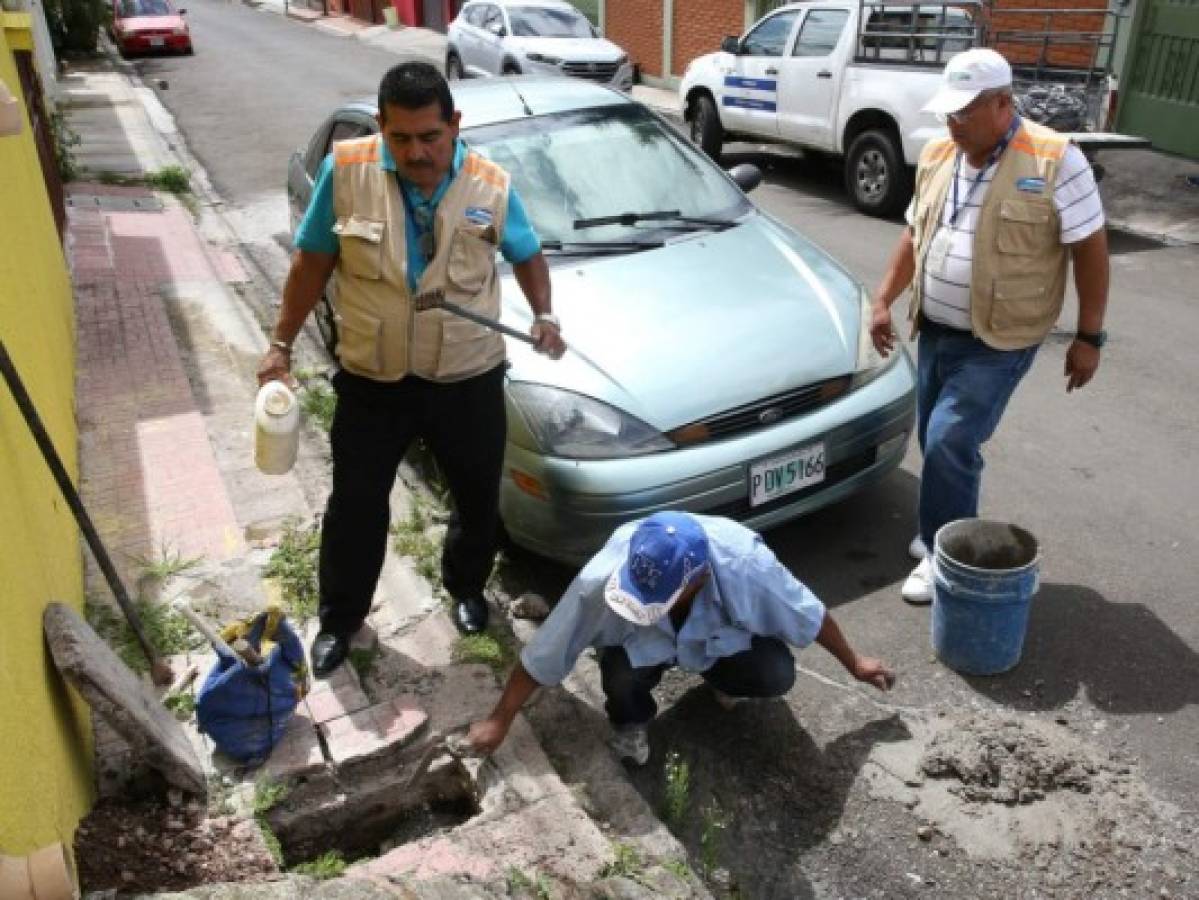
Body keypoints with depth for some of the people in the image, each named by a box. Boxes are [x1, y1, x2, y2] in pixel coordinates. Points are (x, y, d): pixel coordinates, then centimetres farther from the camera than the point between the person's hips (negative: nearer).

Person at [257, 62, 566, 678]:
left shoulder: (491, 186, -10)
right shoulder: (345, 170, -12)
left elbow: (528, 256, 7)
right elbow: (313, 261, -1)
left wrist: (544, 314, -10)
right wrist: (282, 343, -1)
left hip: (468, 379, 1)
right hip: (371, 380, 0)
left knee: (477, 499, 17)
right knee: (356, 507, 12)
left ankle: (467, 589, 47)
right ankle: (339, 617, 37)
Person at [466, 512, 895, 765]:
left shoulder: (744, 563, -39)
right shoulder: (604, 576, -40)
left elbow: (810, 616, -18)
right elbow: (543, 654, -27)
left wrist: (854, 663, -3)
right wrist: (499, 720, -19)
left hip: (722, 635, 1)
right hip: (642, 644, -1)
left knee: (777, 674, -23)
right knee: (621, 674, -33)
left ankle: (719, 677, 12)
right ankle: (630, 722, 3)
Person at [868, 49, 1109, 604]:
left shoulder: (1056, 159, -13)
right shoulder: (937, 157, 5)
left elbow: (1090, 250, -9)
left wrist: (1088, 336, -9)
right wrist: (883, 300, 9)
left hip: (999, 342, -6)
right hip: (935, 332, 6)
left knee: (949, 444, -11)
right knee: (938, 445, 13)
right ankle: (944, 533, 33)